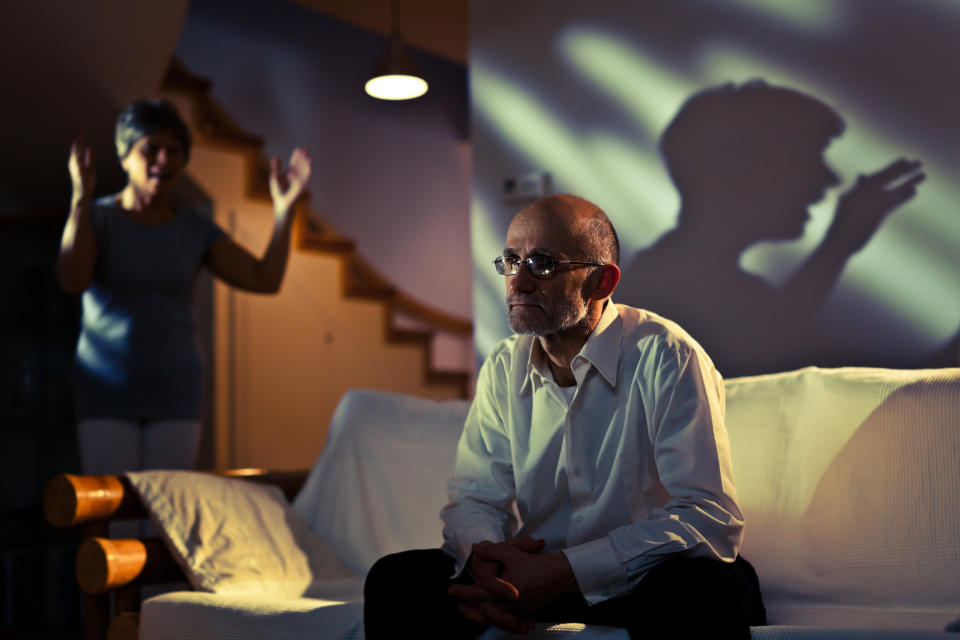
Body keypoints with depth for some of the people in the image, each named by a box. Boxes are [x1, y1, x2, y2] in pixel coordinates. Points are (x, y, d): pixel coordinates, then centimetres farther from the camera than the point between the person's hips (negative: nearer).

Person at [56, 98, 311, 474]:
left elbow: (265, 280, -1)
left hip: (176, 390, 3)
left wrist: (284, 208, -9)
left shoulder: (196, 231, 6)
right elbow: (72, 282, -20)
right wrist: (81, 197, -27)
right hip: (108, 388, -2)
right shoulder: (97, 218, -2)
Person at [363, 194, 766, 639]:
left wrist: (562, 571, -31)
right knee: (395, 580, -16)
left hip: (647, 576, -4)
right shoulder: (503, 369, 3)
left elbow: (710, 519, -24)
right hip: (533, 571, 4)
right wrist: (485, 558, -23)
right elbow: (474, 497, 4)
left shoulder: (665, 357, -16)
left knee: (706, 589, -38)